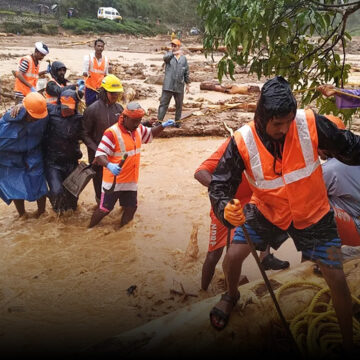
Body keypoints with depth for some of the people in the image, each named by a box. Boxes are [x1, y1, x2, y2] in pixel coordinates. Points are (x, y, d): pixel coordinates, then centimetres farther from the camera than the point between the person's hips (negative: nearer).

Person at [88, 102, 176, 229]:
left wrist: (162, 126, 5)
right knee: (105, 209, 3)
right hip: (113, 180, -7)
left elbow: (150, 134, 24)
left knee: (131, 208, 14)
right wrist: (109, 165, -45)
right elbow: (99, 155, -25)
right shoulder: (112, 133, -21)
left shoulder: (138, 129, 3)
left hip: (131, 180, 7)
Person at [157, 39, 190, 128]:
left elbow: (186, 72, 13)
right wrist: (174, 53, -41)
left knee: (179, 105, 11)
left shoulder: (183, 58, 8)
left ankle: (177, 121, 24)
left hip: (179, 87, 3)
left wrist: (187, 84, 12)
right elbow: (165, 58, -25)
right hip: (168, 86, -2)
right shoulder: (169, 55, 2)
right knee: (163, 104, -3)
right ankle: (159, 121, -1)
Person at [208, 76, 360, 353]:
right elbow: (220, 184, -20)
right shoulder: (243, 141, -24)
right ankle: (232, 295, 33)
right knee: (233, 257, -6)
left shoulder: (311, 123, -25)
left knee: (337, 280, 0)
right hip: (267, 211, 1)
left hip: (313, 213, 0)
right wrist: (225, 208, -41)